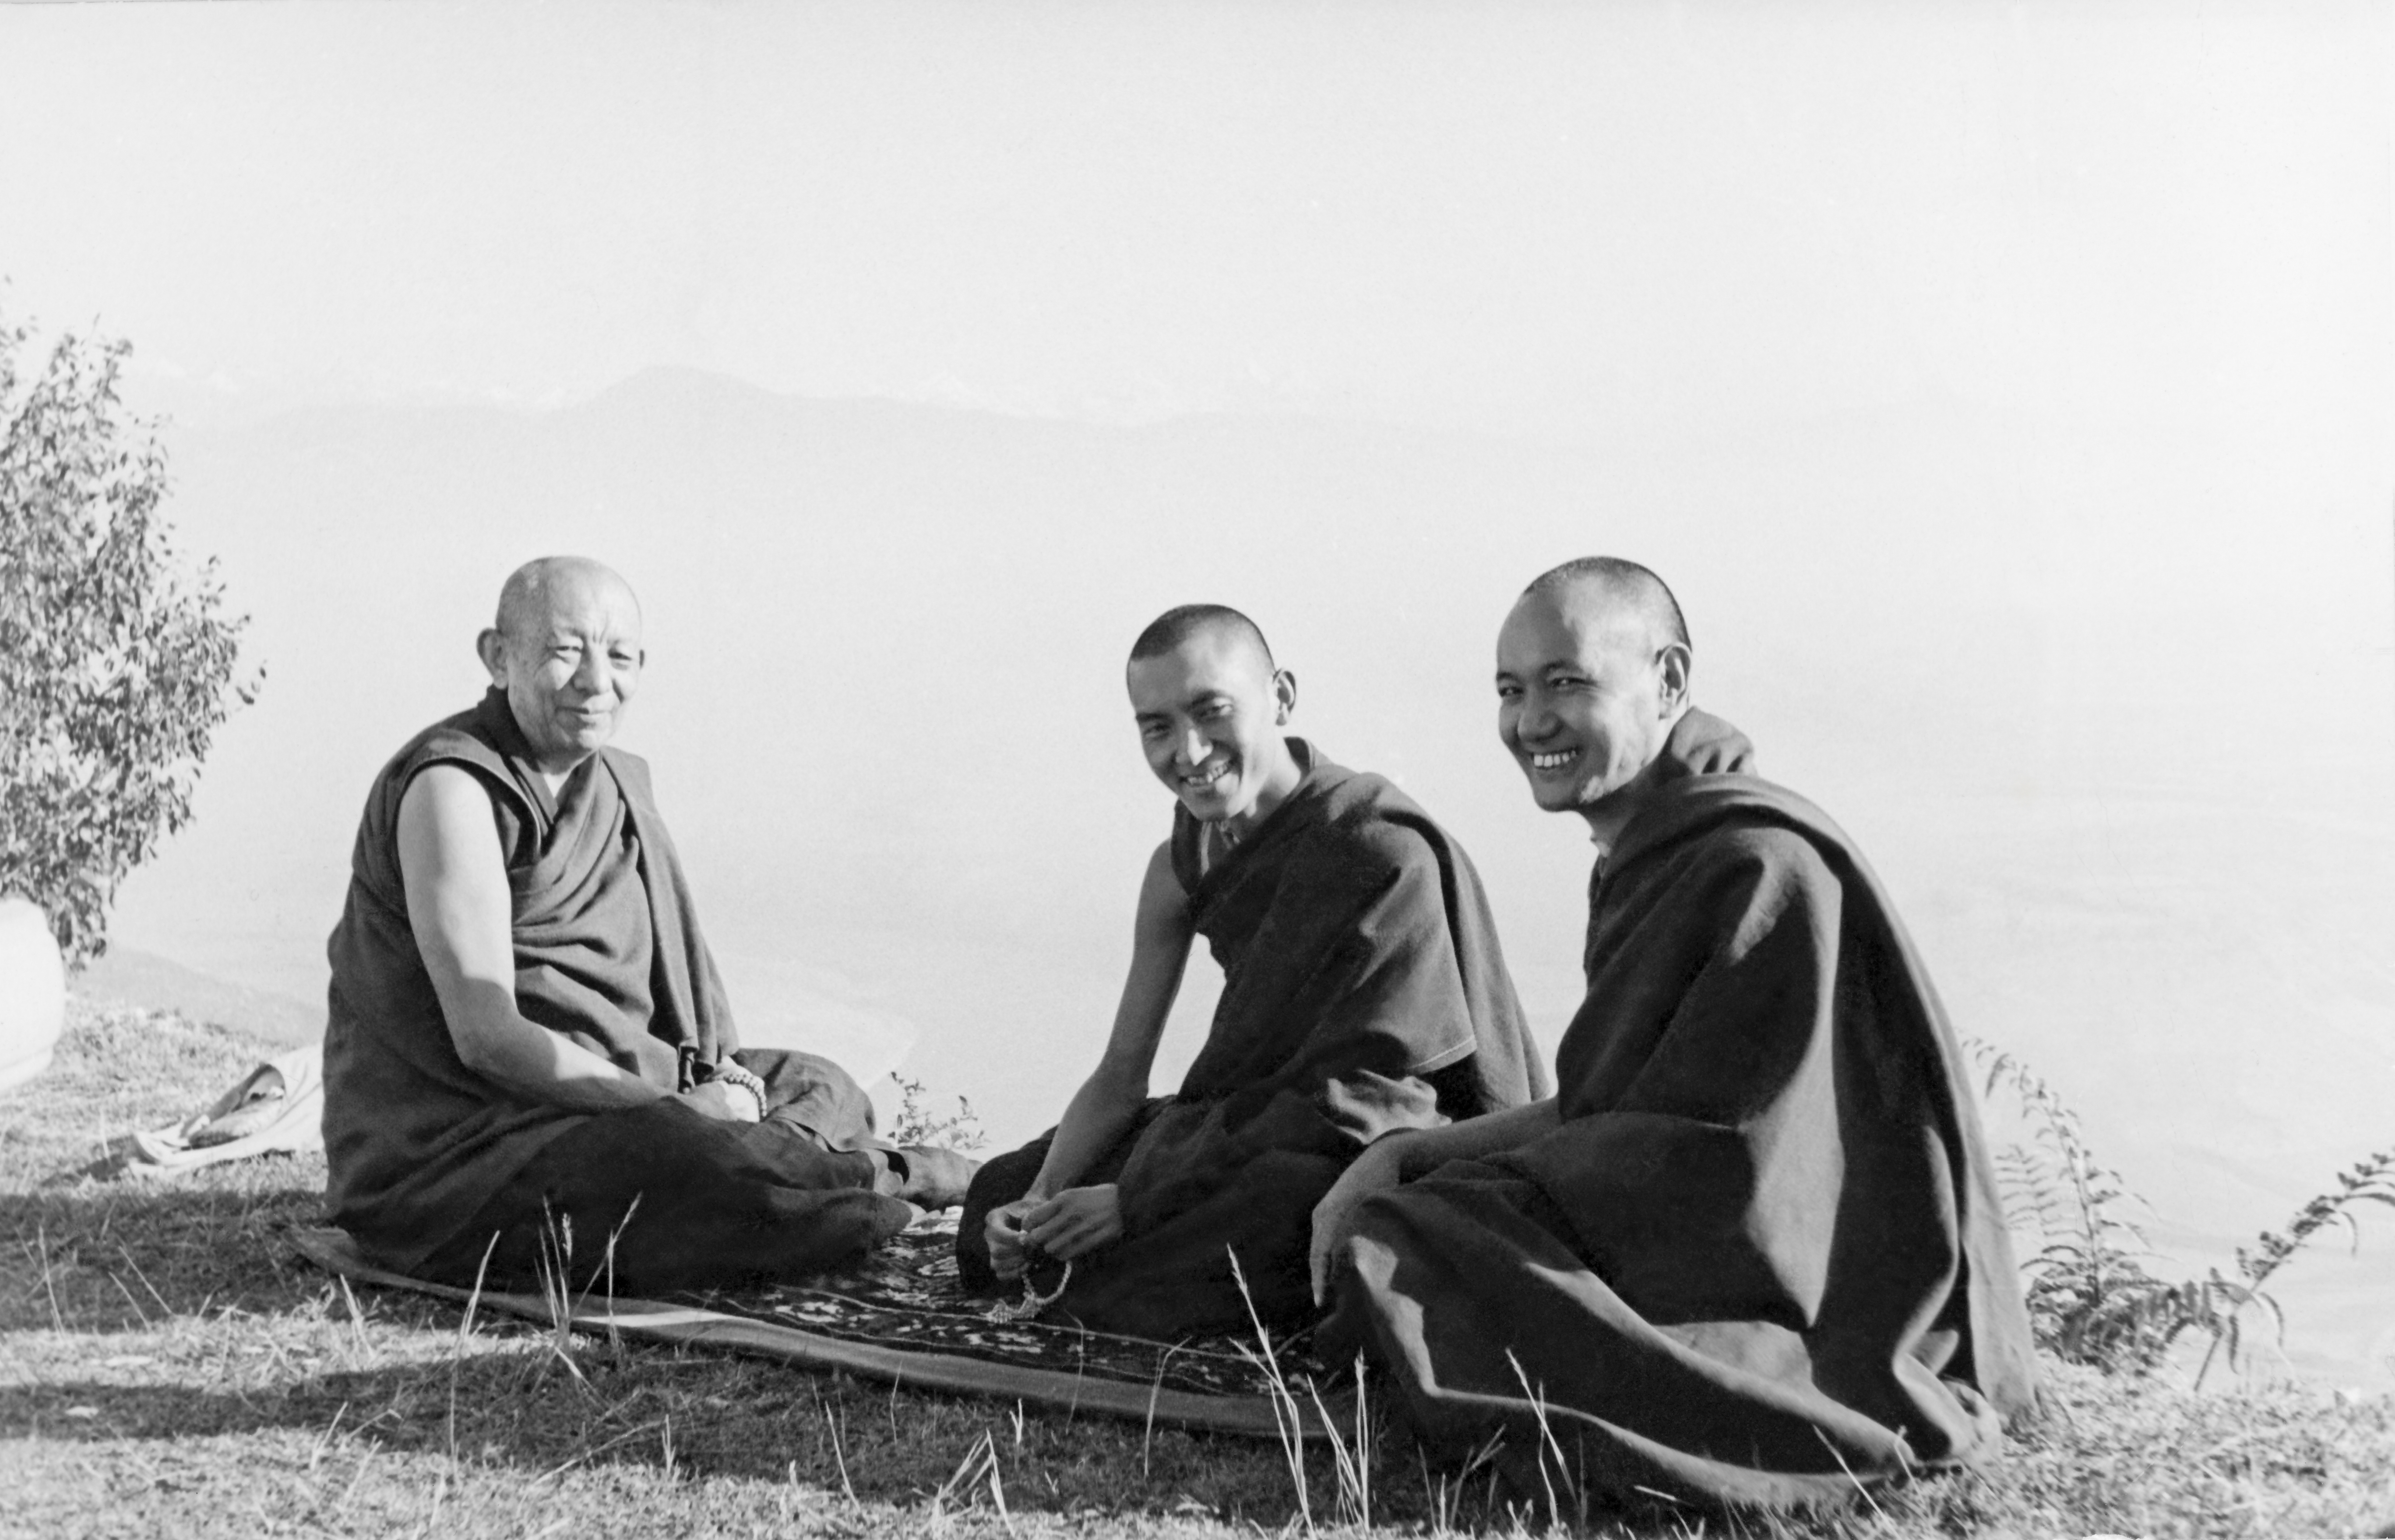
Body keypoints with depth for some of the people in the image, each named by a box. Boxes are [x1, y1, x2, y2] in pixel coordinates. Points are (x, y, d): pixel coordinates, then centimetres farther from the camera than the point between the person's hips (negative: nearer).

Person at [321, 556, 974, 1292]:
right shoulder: (453, 787, -17)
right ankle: (881, 1188, -5)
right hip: (440, 1161, -10)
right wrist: (682, 1106, -20)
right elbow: (486, 1037, -23)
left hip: (583, 1096, 10)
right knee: (688, 1157, -29)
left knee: (819, 1085, 15)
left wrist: (716, 1077, -6)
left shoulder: (617, 782, 10)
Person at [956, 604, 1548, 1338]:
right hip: (1259, 1129, 8)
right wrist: (1037, 1200, -15)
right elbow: (1119, 1077, 5)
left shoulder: (1385, 852, -22)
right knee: (1006, 1193, 2)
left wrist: (1139, 1201, -25)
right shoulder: (1181, 869, 1)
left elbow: (1360, 1094, -23)